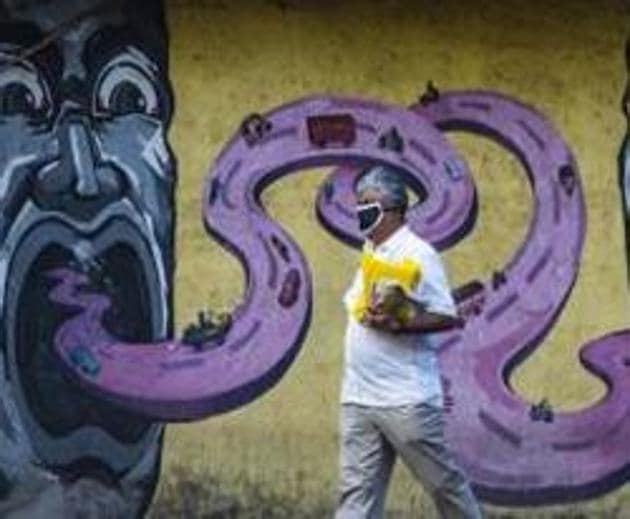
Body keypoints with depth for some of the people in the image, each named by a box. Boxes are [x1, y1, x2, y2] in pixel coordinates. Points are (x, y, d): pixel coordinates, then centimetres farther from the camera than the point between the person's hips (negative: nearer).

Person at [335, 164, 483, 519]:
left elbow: (448, 317, -15)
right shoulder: (370, 254, 15)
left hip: (406, 399, -8)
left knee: (443, 482, 3)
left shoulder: (417, 255, -10)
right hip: (359, 397, 8)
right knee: (358, 490, 2)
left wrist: (397, 326, -25)